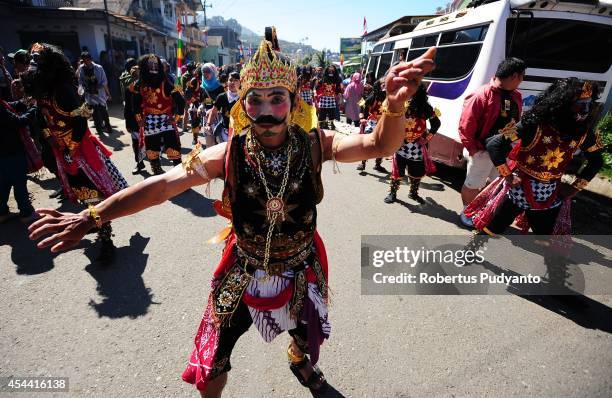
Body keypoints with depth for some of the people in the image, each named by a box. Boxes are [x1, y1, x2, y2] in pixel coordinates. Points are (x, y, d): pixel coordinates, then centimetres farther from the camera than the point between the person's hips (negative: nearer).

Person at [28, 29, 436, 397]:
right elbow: (163, 185, -20)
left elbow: (378, 144, -28)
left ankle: (300, 363, 68)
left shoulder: (314, 145, -17)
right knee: (215, 357, 14)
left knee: (307, 334, 30)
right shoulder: (229, 154, -19)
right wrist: (91, 217, -23)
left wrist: (394, 106, -49)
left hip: (302, 268, 2)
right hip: (244, 270, -1)